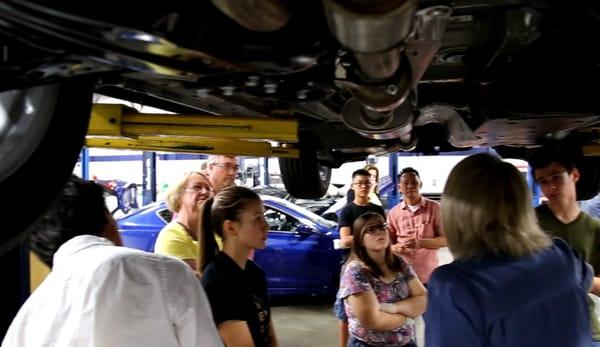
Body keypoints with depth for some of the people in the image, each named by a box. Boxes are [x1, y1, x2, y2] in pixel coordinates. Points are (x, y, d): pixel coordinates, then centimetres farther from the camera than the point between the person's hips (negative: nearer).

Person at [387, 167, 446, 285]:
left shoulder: (434, 208, -2)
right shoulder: (393, 213, 5)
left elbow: (445, 239, -3)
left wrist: (421, 243, -19)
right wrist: (396, 248, -13)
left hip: (428, 276, -2)